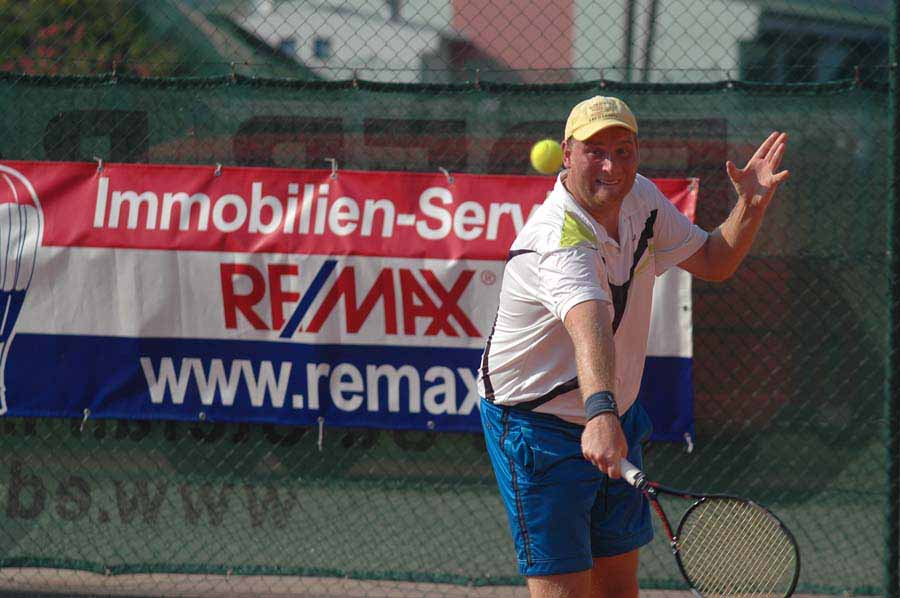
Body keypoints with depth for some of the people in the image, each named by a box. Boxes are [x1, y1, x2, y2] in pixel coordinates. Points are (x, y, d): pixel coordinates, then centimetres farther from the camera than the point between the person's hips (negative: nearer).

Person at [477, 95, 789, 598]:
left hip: (612, 423, 8)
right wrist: (599, 414, -68)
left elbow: (712, 262, 9)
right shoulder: (559, 241, -32)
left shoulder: (641, 198, -4)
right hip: (537, 430, -8)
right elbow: (589, 327, -52)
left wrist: (752, 206, -10)